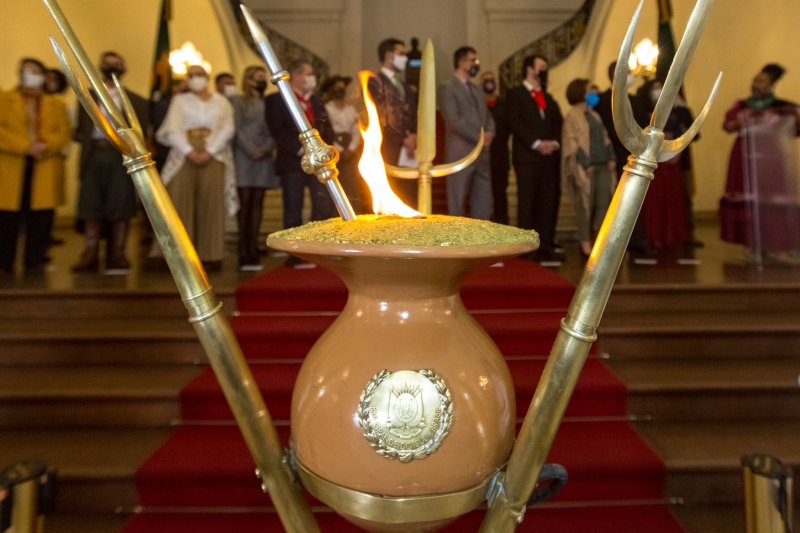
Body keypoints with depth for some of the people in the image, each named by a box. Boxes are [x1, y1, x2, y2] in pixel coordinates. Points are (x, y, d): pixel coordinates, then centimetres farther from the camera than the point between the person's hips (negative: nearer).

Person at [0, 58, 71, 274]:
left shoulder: (56, 104, 18)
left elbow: (64, 133, 5)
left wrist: (44, 146, -13)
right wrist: (26, 147, -13)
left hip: (45, 171, 1)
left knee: (40, 222, -2)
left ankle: (35, 264, 6)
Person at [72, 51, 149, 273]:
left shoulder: (135, 100, 13)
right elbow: (80, 129, 16)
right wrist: (86, 142, -3)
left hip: (120, 157, -2)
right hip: (94, 156, 2)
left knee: (120, 208, -3)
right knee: (91, 207, -1)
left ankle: (117, 257, 3)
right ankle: (90, 257, 3)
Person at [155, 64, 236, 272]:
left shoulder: (221, 102, 15)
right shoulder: (179, 101, 16)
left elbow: (227, 128, 2)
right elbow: (173, 129, 4)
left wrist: (209, 151, -12)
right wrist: (190, 151, -12)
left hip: (213, 155, 0)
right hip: (184, 155, 1)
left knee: (211, 204, -6)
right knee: (181, 202, -8)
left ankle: (211, 255, -4)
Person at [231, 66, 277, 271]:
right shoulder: (238, 100, 5)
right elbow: (236, 129, -4)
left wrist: (267, 148, -9)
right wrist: (251, 150, -14)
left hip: (263, 157, 4)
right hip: (244, 156, -4)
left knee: (257, 203, 3)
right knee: (245, 203, -6)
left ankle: (252, 251, 6)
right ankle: (244, 254, -4)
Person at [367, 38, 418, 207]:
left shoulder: (406, 87, 25)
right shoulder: (375, 82, 1)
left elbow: (414, 117, 21)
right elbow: (382, 117, -8)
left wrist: (414, 137, 0)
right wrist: (403, 141, -6)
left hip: (408, 154, 7)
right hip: (388, 154, -7)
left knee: (409, 203, 4)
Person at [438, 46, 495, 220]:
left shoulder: (476, 89, 22)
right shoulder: (447, 88, -2)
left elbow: (488, 116, 20)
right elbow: (453, 120, -13)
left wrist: (489, 133, -2)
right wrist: (479, 137, -11)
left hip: (482, 153, 7)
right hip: (461, 153, -7)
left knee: (483, 201, 7)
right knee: (458, 201, -1)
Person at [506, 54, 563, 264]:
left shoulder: (548, 97, 25)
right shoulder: (515, 94, 6)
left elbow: (558, 123, 18)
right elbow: (515, 122, -8)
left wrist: (554, 142, -3)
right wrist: (536, 144, -15)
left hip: (549, 157, 6)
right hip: (527, 156, -6)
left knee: (547, 204, 2)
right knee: (527, 205, -7)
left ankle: (545, 248, 5)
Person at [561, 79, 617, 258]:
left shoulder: (594, 115, 21)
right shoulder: (572, 116, -1)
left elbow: (605, 138, 20)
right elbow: (573, 142, -10)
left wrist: (611, 157, 7)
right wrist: (585, 164, -16)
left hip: (603, 165, 7)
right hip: (585, 168, -7)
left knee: (604, 203, 2)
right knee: (586, 205, -5)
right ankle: (585, 243, 1)